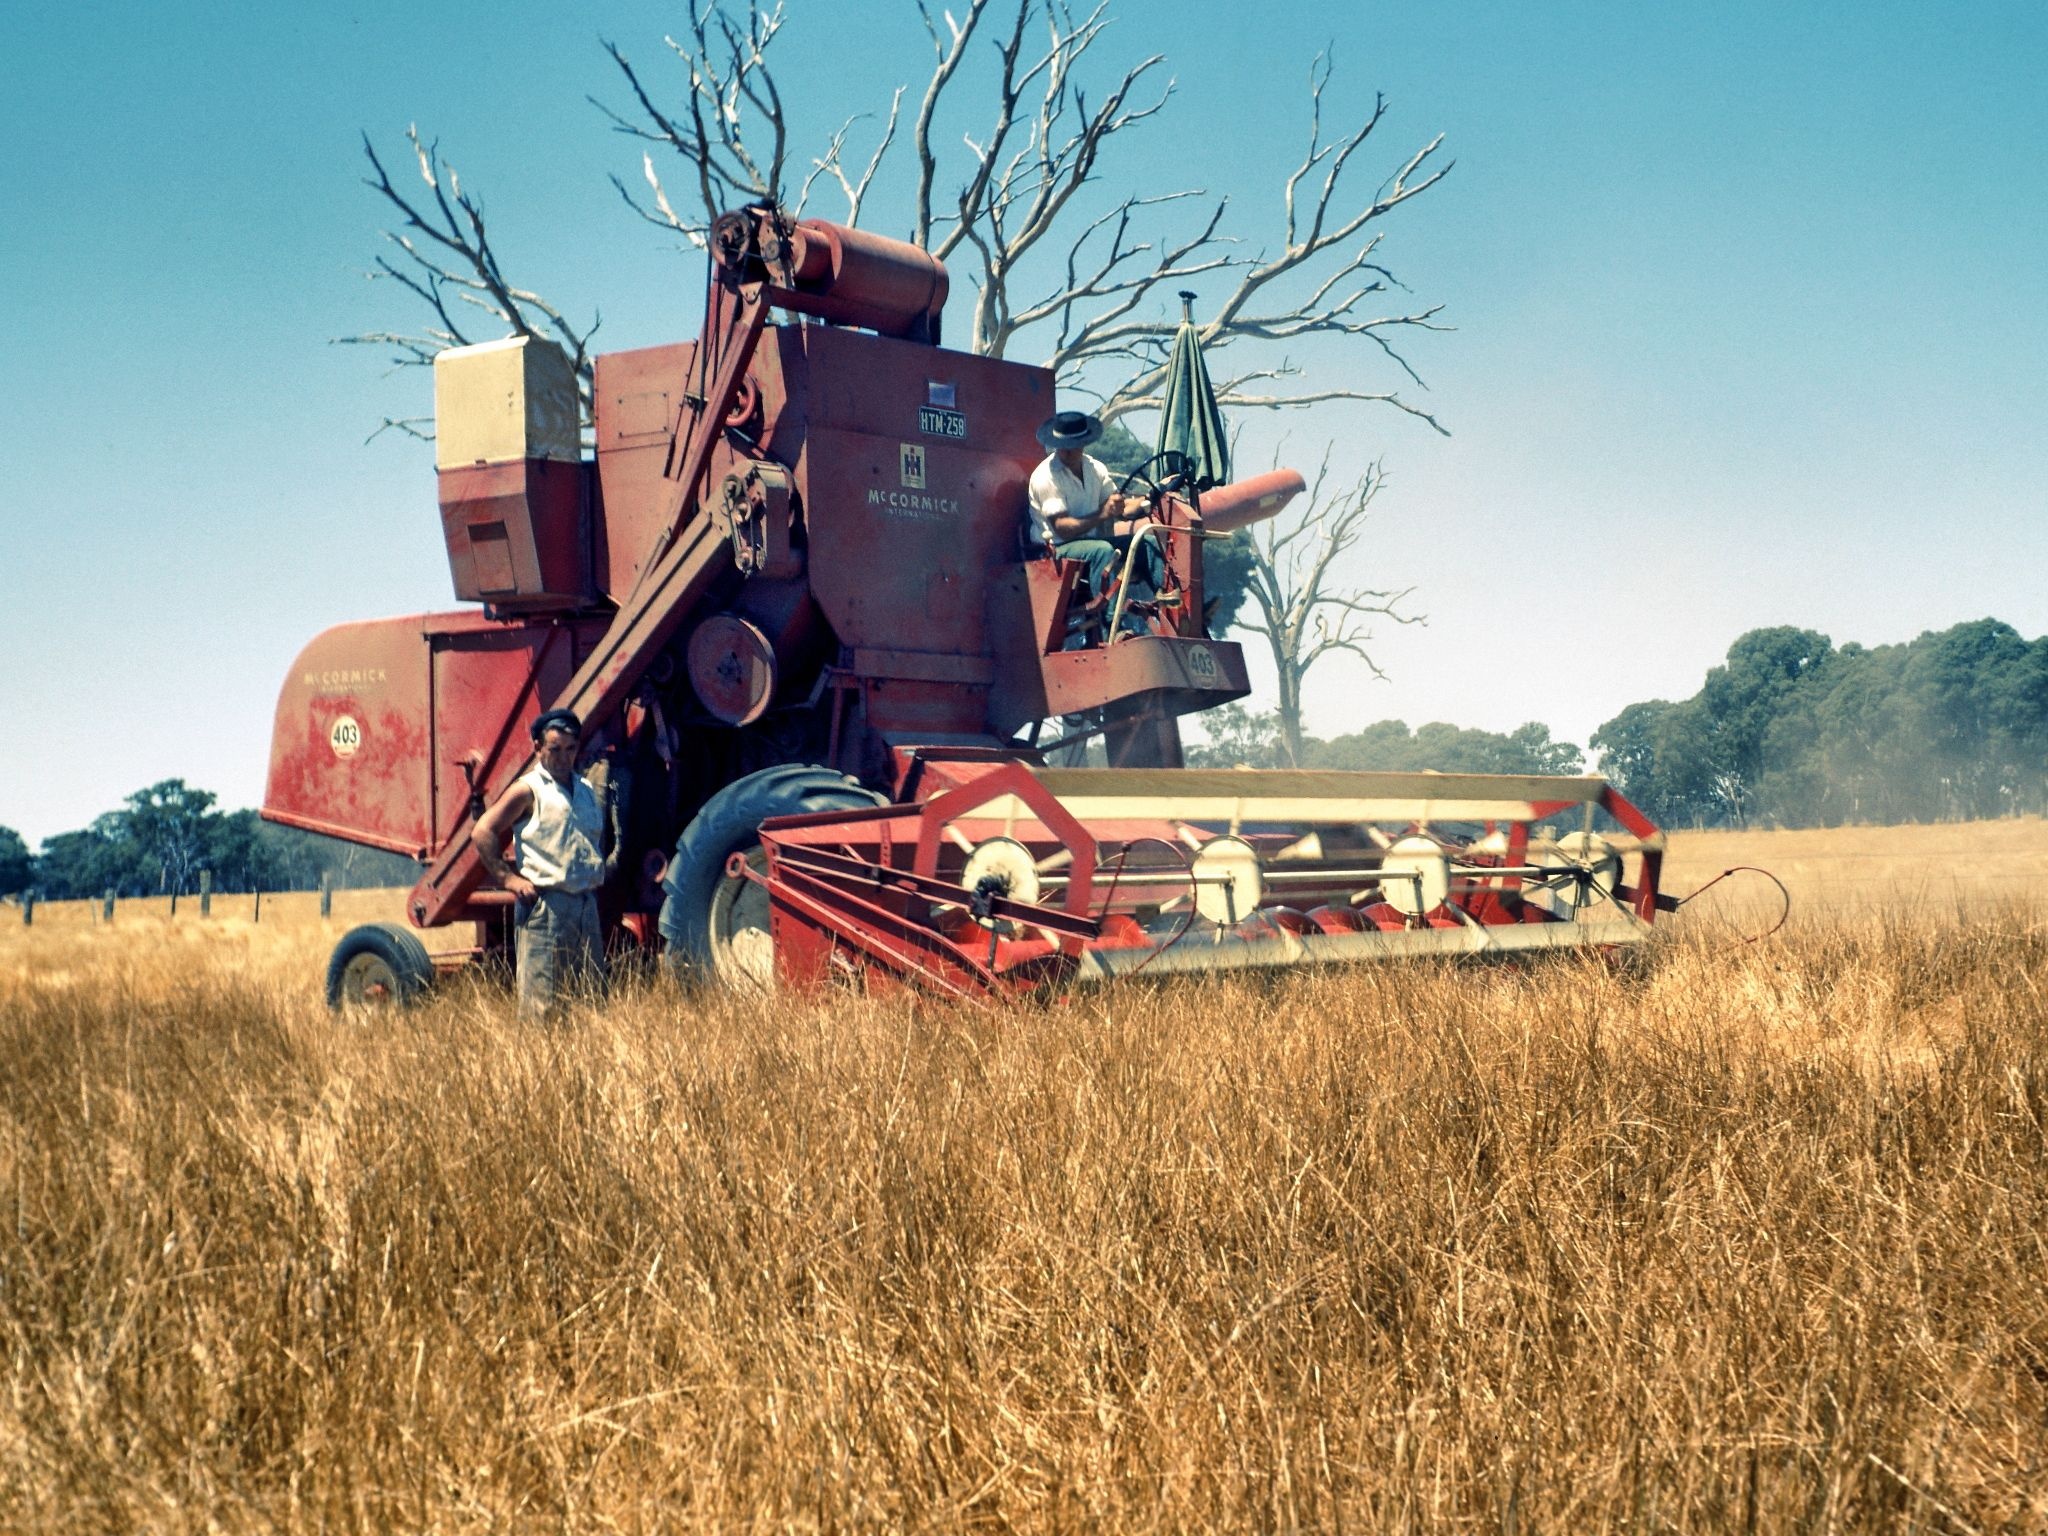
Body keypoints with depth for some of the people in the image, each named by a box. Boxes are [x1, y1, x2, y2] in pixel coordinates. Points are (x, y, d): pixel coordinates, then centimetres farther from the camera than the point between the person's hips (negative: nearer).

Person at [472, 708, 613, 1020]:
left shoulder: (586, 790, 17)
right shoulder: (529, 790, -4)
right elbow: (482, 833, -9)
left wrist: (603, 867, 15)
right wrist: (509, 878, -12)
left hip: (586, 902, 7)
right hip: (546, 903, -7)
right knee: (541, 1000, -8)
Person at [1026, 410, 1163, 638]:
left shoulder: (1095, 468, 10)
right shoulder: (1046, 476, -13)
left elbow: (1119, 507, 3)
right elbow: (1062, 528, -20)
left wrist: (1145, 502, -17)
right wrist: (1101, 515, -31)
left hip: (1090, 540, 7)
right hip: (1056, 549, -7)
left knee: (1145, 545, -10)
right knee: (1102, 550, -35)